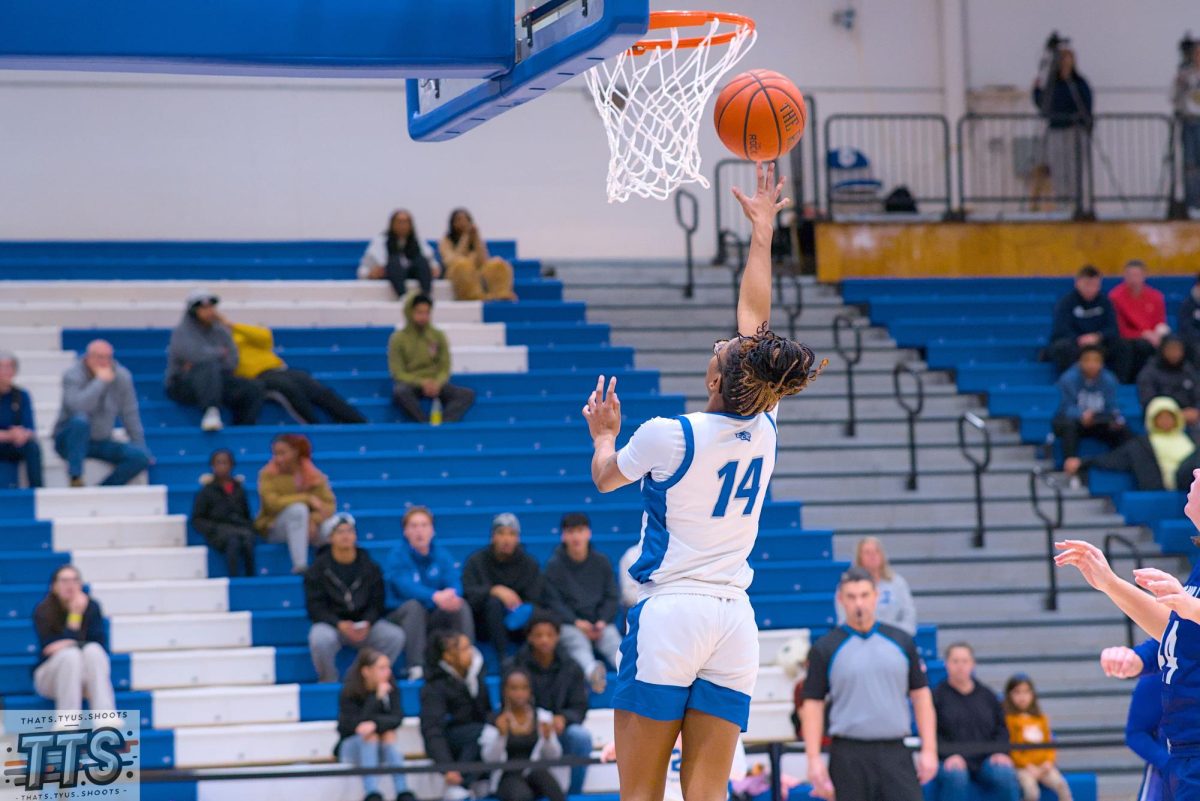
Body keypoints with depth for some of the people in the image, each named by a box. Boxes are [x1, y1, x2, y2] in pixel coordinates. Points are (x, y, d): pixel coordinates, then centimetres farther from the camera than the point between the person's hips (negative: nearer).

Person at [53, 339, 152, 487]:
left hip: (102, 443, 4)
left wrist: (140, 447, 2)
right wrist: (101, 381, -29)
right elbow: (76, 406, -35)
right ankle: (75, 479, -34)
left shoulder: (122, 376, -2)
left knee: (140, 457, -18)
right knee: (80, 420, -39)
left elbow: (130, 414, 4)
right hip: (70, 441, -4)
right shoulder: (73, 375, -16)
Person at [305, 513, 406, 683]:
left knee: (395, 636, -23)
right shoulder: (320, 567, -1)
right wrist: (339, 624, -23)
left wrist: (367, 623, -17)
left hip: (365, 625, 3)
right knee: (320, 639, -37)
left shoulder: (369, 566, 6)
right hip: (330, 624, -3)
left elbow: (377, 603, 5)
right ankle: (328, 682, -12)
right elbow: (315, 607, -7)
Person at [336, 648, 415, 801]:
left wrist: (375, 723, -39)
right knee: (369, 735, -33)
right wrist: (377, 698, -32)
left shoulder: (391, 689, -8)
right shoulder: (349, 694, -16)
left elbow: (397, 719, -21)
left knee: (389, 733, -29)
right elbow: (357, 725, -28)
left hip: (380, 748, 2)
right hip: (352, 745, -2)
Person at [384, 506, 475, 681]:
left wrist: (452, 595, -36)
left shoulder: (442, 555, 5)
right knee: (414, 605, -34)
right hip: (402, 616, -3)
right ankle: (416, 668, -42)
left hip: (435, 618, 3)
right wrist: (435, 596, -43)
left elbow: (454, 581, -9)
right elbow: (405, 587, -25)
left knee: (461, 605, -21)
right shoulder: (397, 555, -8)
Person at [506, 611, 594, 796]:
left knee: (581, 736, -31)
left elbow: (580, 707, 1)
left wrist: (563, 718, -23)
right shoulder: (515, 667, 0)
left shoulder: (571, 668, 4)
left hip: (560, 728, 2)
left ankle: (574, 794, -15)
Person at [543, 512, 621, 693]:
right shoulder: (554, 564, 6)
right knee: (578, 644, -35)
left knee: (614, 642, -29)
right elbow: (553, 601, -1)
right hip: (567, 623, -3)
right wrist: (576, 622, -16)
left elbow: (611, 597, 13)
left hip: (600, 622, 3)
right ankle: (592, 671, -67)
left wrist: (603, 621, -7)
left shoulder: (601, 562, 14)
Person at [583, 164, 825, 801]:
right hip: (735, 620, 5)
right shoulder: (763, 430, 3)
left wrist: (604, 435, 34)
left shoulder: (668, 436, -9)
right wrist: (762, 231, 26)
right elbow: (754, 317, 16)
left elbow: (605, 477, 13)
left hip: (670, 612, -5)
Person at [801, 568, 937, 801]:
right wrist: (814, 760, -8)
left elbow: (920, 694, 10)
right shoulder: (825, 649, 1)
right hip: (848, 758, -1)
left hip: (895, 754, 1)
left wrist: (929, 749, 2)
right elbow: (813, 704, 0)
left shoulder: (902, 642, 8)